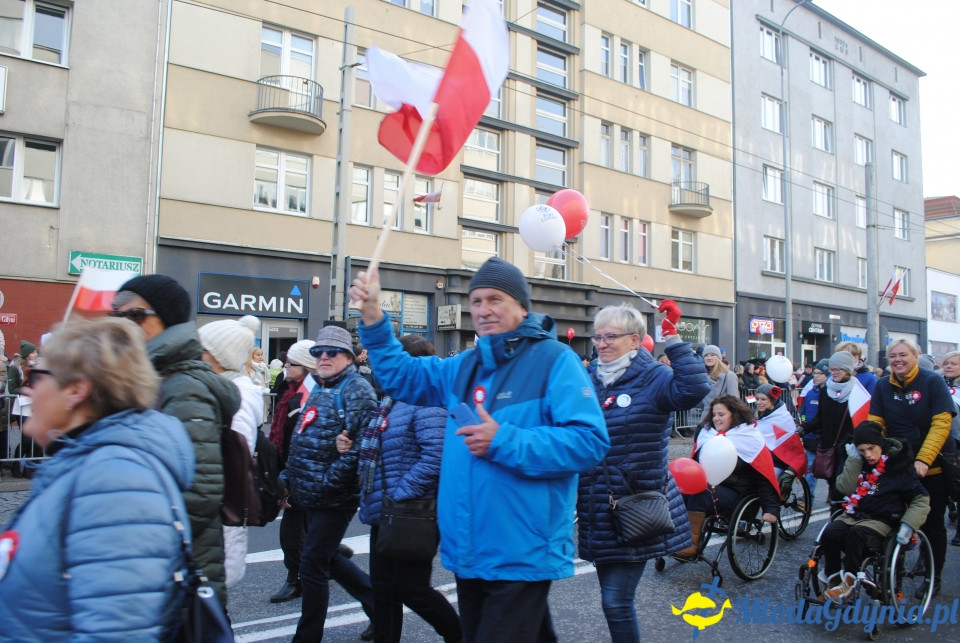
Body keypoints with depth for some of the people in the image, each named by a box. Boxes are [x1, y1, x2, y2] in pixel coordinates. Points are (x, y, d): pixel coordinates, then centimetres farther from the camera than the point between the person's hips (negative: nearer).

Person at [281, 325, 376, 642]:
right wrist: (290, 479, 16)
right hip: (311, 496, 9)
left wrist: (326, 482, -22)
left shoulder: (357, 390, -13)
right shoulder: (318, 390, 15)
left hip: (335, 497, -9)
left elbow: (361, 445, -23)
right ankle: (380, 603, 34)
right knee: (329, 558, 18)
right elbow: (301, 443, 22)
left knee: (313, 563, -1)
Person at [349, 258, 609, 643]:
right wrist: (373, 317, 8)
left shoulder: (555, 360, -11)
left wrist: (504, 442, -22)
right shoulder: (465, 366, 12)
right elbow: (401, 376, 22)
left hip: (521, 556, -7)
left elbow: (589, 441, -19)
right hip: (468, 552, 8)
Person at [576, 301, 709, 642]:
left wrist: (672, 338, -30)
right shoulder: (591, 382, 8)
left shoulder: (654, 378, -9)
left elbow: (695, 388, -29)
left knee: (616, 602, -4)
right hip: (599, 511, 6)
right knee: (613, 599, 16)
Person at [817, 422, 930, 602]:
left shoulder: (898, 465, -3)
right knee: (829, 534, -27)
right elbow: (845, 488, -5)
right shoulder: (857, 462, 9)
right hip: (853, 516, 4)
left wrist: (908, 526, -19)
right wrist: (854, 459, -10)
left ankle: (848, 581, -23)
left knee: (856, 534, -35)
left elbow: (921, 500, -4)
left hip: (880, 520, -4)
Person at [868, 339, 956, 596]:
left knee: (932, 524, 8)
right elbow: (875, 425, -3)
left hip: (931, 468, -3)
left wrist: (923, 460, -25)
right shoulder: (882, 386, 0)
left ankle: (933, 577, 23)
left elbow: (941, 424, -17)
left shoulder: (932, 382, -11)